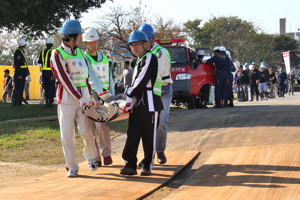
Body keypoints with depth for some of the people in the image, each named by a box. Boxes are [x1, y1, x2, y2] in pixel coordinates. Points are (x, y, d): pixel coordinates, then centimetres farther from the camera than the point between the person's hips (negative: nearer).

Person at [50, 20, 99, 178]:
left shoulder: (80, 52, 13)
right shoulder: (57, 55, -6)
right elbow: (65, 80, -12)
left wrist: (90, 96, 7)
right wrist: (80, 99, -16)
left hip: (83, 97, 4)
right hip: (67, 98, -4)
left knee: (87, 131, -1)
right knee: (67, 134, -1)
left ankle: (90, 157, 24)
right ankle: (72, 167, 8)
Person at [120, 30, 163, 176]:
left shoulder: (150, 57, -6)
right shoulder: (139, 61, 22)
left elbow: (143, 81, -12)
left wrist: (129, 96, -8)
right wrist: (131, 99, 13)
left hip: (149, 103, -8)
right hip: (137, 104, 8)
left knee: (149, 136, -1)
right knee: (132, 134, 1)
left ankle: (147, 165, 7)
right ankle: (130, 165, -1)